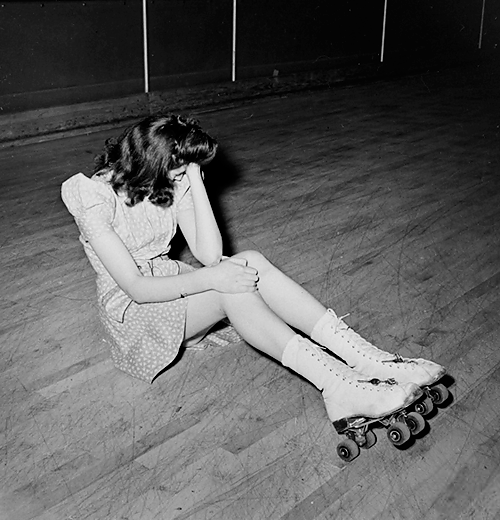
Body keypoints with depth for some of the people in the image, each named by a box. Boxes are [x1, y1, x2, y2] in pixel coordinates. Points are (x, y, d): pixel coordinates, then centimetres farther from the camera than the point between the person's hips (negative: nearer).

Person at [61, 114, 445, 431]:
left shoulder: (174, 182, 0)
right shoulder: (95, 197, -18)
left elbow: (210, 253, -11)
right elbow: (135, 287, -23)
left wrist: (195, 180, -16)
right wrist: (209, 279, -33)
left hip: (171, 284, 5)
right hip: (131, 309, -5)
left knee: (250, 263, -27)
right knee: (233, 289, -34)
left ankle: (374, 363, -34)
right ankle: (339, 385, -42)